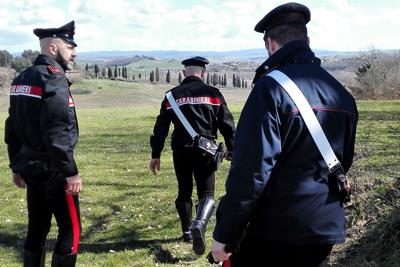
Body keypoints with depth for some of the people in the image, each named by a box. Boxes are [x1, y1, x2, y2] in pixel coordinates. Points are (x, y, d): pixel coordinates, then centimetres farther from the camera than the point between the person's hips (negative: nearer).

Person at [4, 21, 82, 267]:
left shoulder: (22, 78, 12)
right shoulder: (53, 77, -16)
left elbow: (12, 128, 15)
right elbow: (57, 132, -23)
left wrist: (17, 166, 20)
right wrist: (71, 172, -19)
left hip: (30, 166, 9)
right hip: (52, 169, -9)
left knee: (37, 228, 16)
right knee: (71, 229, 1)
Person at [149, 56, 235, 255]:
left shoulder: (172, 95, 6)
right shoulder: (213, 93, 2)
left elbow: (161, 128, 5)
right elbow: (227, 124, 1)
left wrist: (155, 155, 11)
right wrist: (231, 149, 11)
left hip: (181, 151, 2)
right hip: (205, 150, -2)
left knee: (184, 192, 18)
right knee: (206, 193, 3)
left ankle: (187, 232, 26)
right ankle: (200, 223, -24)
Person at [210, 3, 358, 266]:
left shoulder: (272, 87, -16)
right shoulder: (342, 94, 8)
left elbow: (251, 169, -22)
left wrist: (224, 234, -15)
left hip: (275, 230, -7)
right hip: (326, 229, 7)